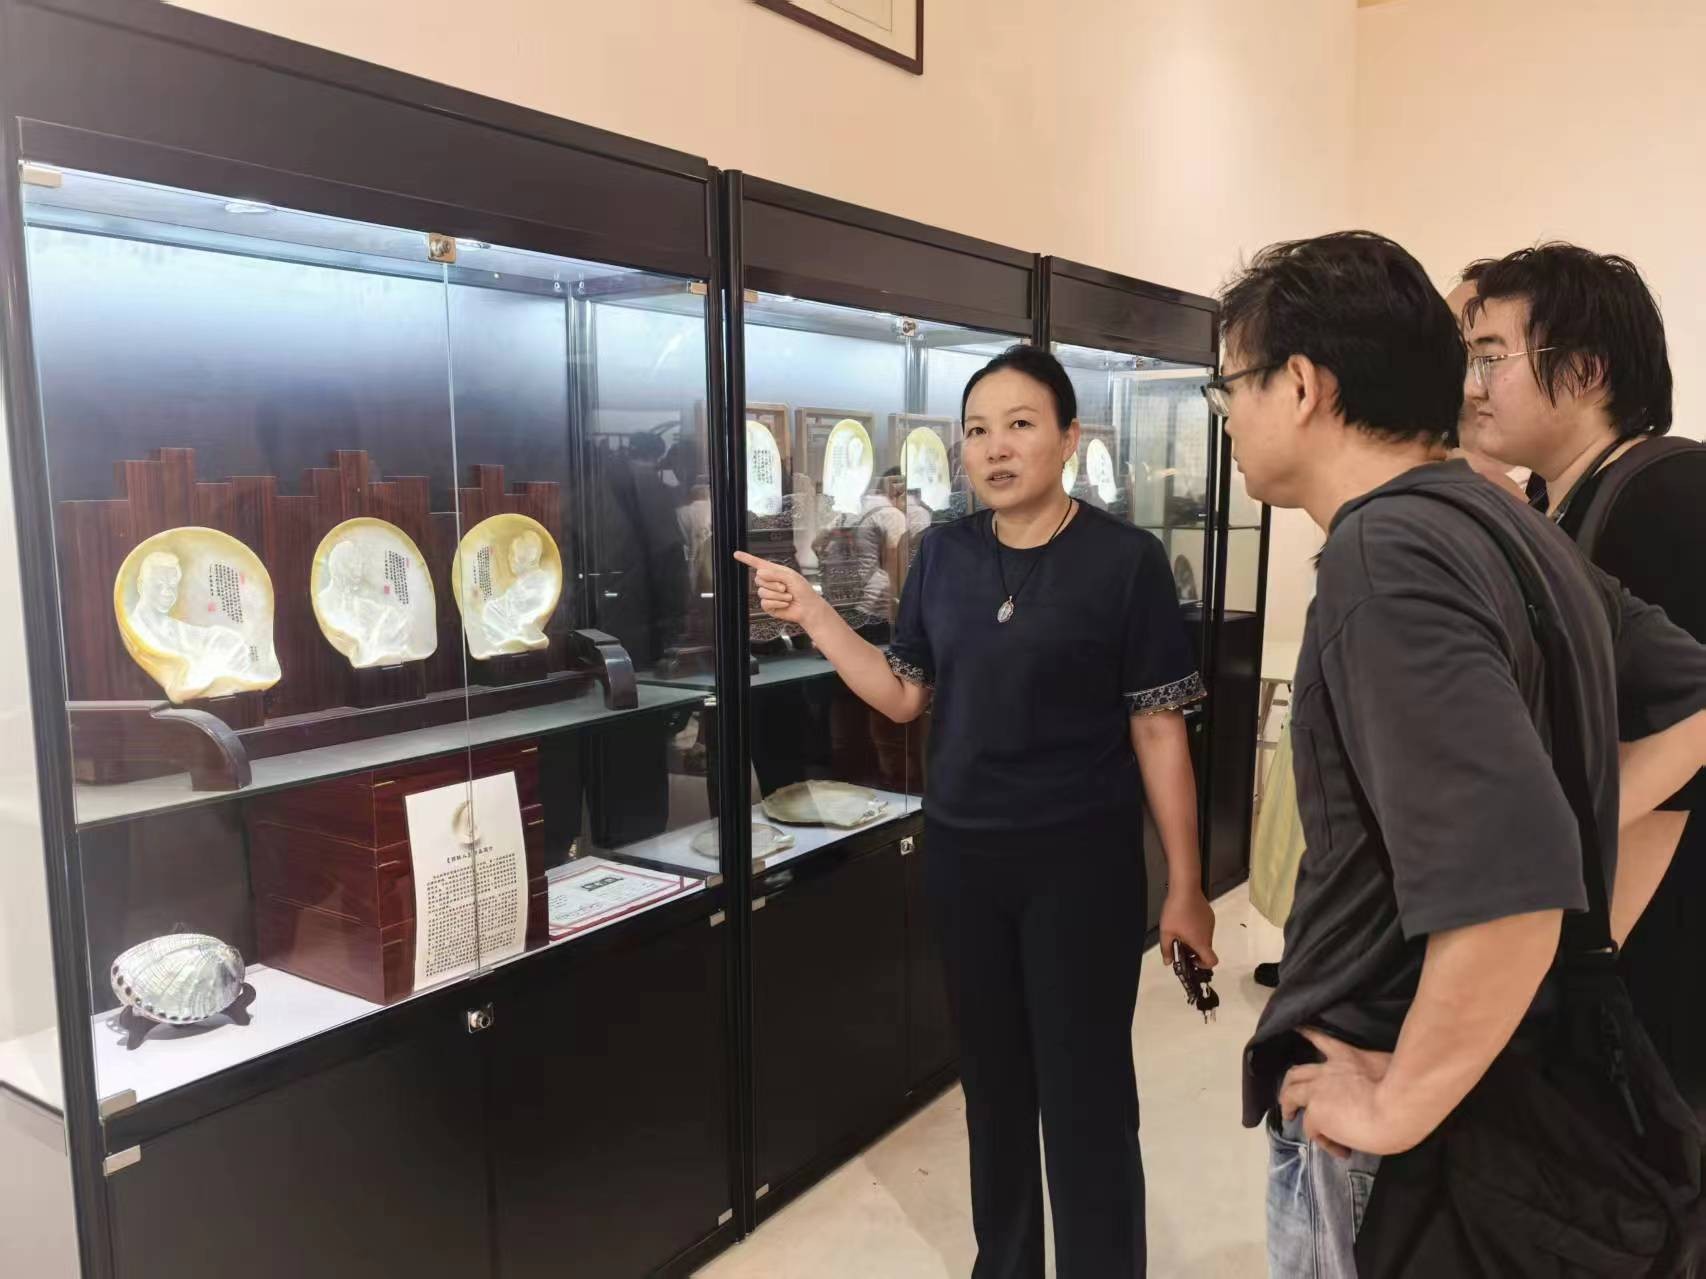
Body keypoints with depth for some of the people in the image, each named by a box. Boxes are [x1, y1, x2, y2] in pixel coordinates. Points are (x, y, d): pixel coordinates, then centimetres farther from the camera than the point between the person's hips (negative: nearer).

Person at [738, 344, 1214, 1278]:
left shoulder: (1125, 560, -10)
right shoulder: (943, 555, 3)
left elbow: (1157, 729, -8)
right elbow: (903, 697, 7)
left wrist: (1185, 885, -7)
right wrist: (810, 613, -2)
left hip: (1081, 859, -4)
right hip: (960, 852, 4)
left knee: (1084, 1090, 5)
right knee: (991, 1075, 19)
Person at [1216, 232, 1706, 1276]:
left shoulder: (1386, 556, -27)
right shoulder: (1505, 524, 2)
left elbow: (1505, 895, -36)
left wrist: (1392, 1109, -22)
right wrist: (1591, 887, 7)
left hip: (1419, 1097, -8)